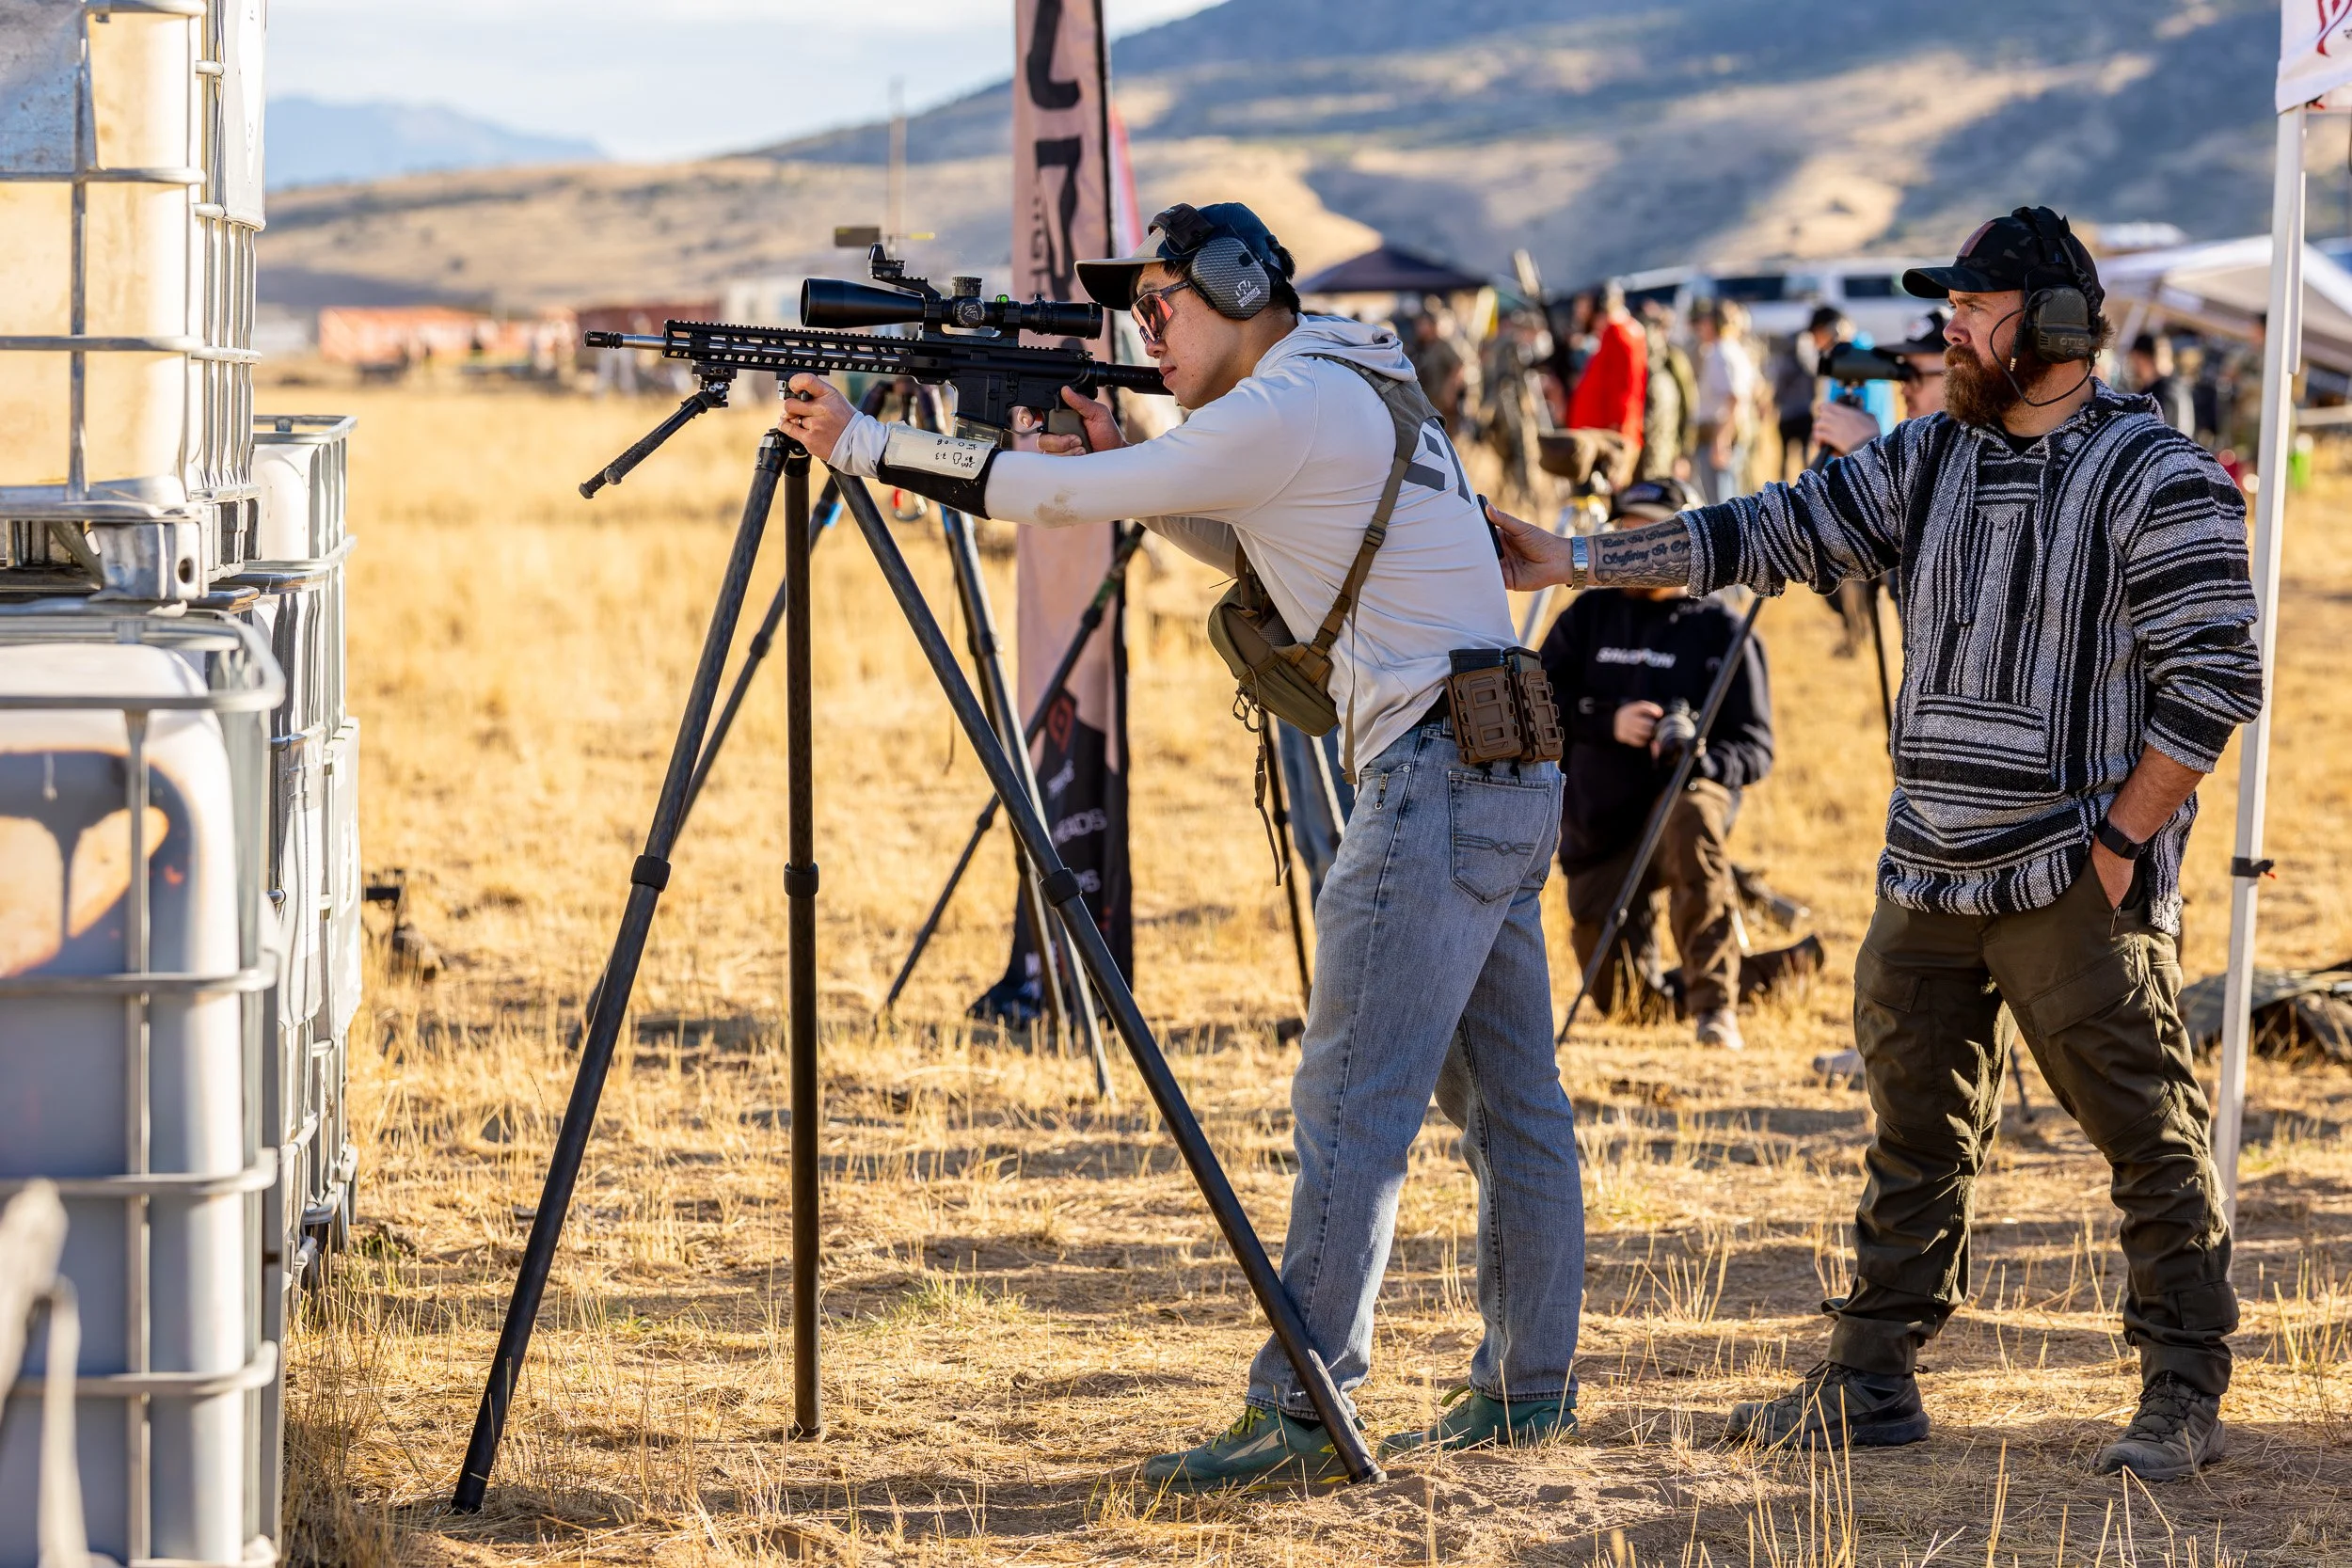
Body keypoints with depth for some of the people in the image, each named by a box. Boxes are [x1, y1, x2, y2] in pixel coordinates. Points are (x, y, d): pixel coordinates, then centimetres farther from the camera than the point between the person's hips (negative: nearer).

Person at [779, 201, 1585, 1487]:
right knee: (1506, 1100, 14)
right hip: (1504, 778, 10)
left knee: (1352, 1107, -12)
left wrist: (862, 444, -10)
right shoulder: (1353, 391, 18)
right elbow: (1254, 543, 28)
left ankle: (1296, 1416, -15)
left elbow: (1064, 497, -16)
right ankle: (1527, 1387, 20)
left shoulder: (1292, 405, -12)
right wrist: (1130, 471, 10)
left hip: (1439, 780, -10)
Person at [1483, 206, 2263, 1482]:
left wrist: (2121, 840, -14)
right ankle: (1872, 1379, 19)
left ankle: (2185, 1398, 5)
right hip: (1928, 882, 7)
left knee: (2150, 1139, -3)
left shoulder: (2155, 479, -9)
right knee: (1916, 1136, 12)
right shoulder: (1927, 462, 11)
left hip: (2075, 887, -7)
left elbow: (2213, 679, -12)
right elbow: (1774, 533, 11)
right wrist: (1579, 561, 6)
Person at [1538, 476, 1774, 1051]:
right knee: (1615, 997, -1)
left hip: (1679, 792, -4)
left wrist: (1703, 759, -27)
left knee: (1693, 814, -41)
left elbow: (1755, 750, -5)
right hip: (1599, 825, 4)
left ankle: (1716, 1003, -39)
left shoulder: (1720, 631, -2)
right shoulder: (1589, 614, 8)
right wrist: (1608, 721, -14)